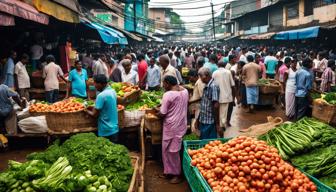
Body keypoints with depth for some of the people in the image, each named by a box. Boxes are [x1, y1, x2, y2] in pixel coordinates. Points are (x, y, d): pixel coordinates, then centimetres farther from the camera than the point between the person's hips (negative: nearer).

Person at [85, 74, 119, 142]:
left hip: (106, 131, -8)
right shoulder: (112, 91, 5)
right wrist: (93, 108, 10)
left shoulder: (101, 96, -21)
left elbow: (95, 114, -16)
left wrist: (87, 110, 1)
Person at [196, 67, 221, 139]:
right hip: (203, 121, 9)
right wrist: (198, 120, 20)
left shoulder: (213, 86, -16)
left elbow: (216, 106, -20)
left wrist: (217, 124, -20)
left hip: (210, 123, -9)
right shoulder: (206, 87, 11)